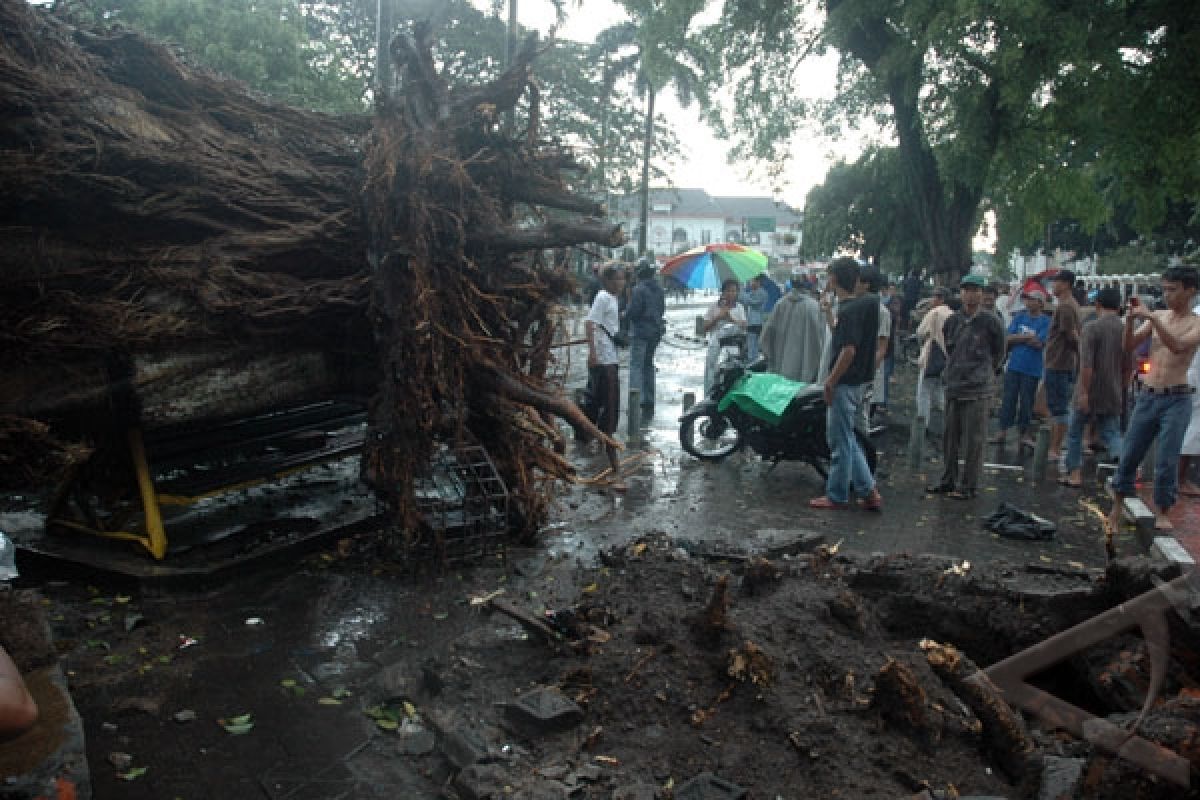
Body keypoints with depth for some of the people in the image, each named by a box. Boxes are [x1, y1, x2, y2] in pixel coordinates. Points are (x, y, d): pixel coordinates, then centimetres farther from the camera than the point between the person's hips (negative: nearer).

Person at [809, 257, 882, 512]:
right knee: (846, 440, 17)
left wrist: (830, 381, -18)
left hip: (845, 384, -9)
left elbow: (849, 350, -25)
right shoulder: (861, 305, 9)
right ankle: (869, 491, 18)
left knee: (840, 442, 2)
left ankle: (837, 496, 13)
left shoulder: (849, 310, -19)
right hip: (856, 381, 9)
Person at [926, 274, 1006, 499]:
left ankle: (968, 486, 7)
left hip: (977, 391, -5)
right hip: (953, 388, 5)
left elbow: (999, 352, 7)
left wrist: (984, 372, 12)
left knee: (973, 441, -1)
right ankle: (948, 481, 24)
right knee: (950, 438, 13)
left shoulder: (990, 322, -6)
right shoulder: (953, 321, 7)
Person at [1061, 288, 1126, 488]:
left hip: (1090, 394, -4)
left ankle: (1074, 474, 16)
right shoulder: (1125, 329, 4)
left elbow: (1086, 363, -21)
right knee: (1112, 435, 8)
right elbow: (1127, 366, 10)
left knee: (1075, 433, 13)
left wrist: (1084, 392, -19)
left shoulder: (1092, 327, -12)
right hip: (1113, 396, 4)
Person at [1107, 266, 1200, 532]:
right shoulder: (1157, 316, 9)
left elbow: (1178, 346, -22)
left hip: (1176, 400, -4)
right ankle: (1117, 506, 17)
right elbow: (1129, 345, 4)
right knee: (1129, 455, 6)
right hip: (1147, 396, 4)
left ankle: (1162, 513, 11)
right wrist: (1130, 320, -13)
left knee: (1166, 460, -3)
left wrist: (1151, 318, -27)